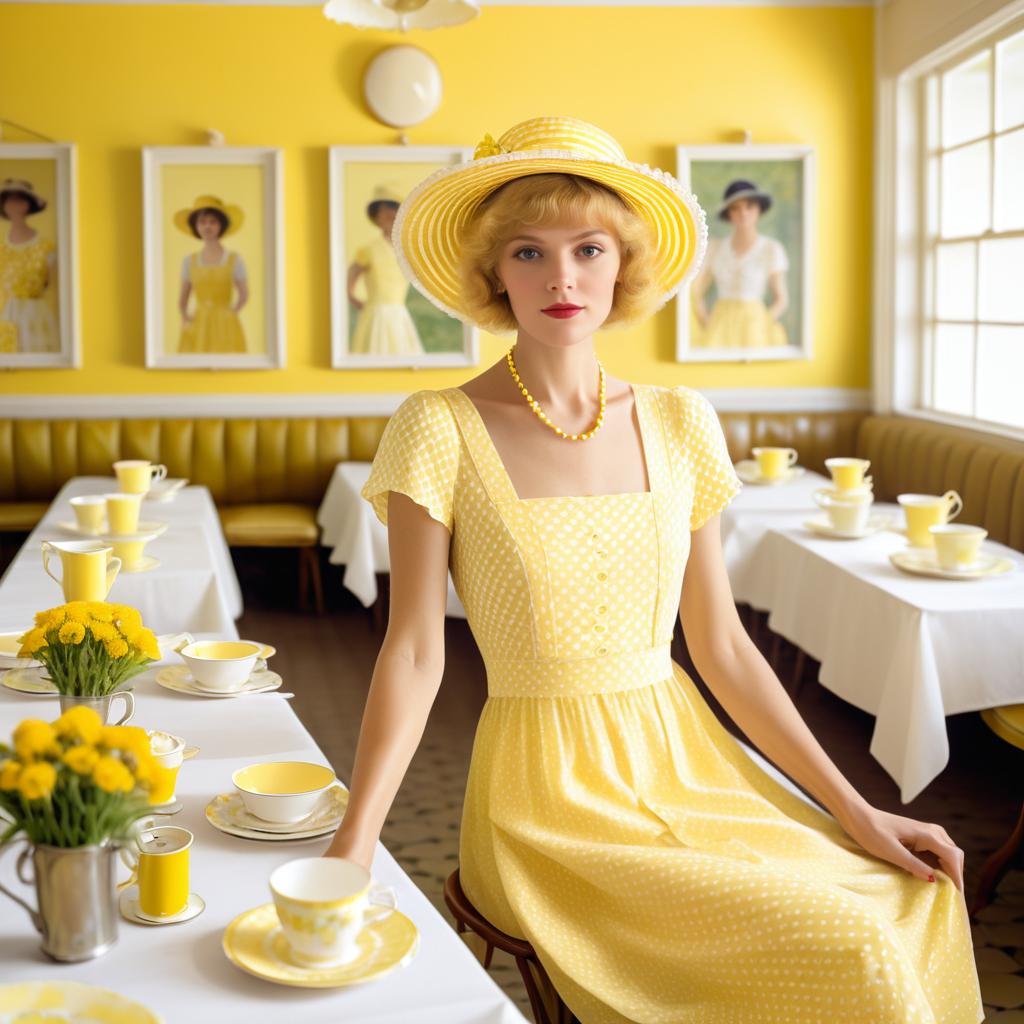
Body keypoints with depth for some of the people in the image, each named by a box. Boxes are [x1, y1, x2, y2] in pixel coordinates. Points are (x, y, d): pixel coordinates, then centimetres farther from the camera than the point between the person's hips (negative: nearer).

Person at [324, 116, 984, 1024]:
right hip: (551, 792, -4)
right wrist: (352, 845, -21)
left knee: (919, 913, -12)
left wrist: (856, 812, 2)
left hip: (686, 761, 5)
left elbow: (722, 647, 5)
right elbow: (415, 651, -10)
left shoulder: (676, 423, 4)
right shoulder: (442, 430, -8)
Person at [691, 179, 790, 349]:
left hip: (754, 330, -2)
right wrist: (708, 328, -5)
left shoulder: (772, 249, -1)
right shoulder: (714, 248, 7)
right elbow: (695, 294, 8)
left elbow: (781, 300, 1)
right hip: (719, 329, 2)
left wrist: (755, 328, -11)